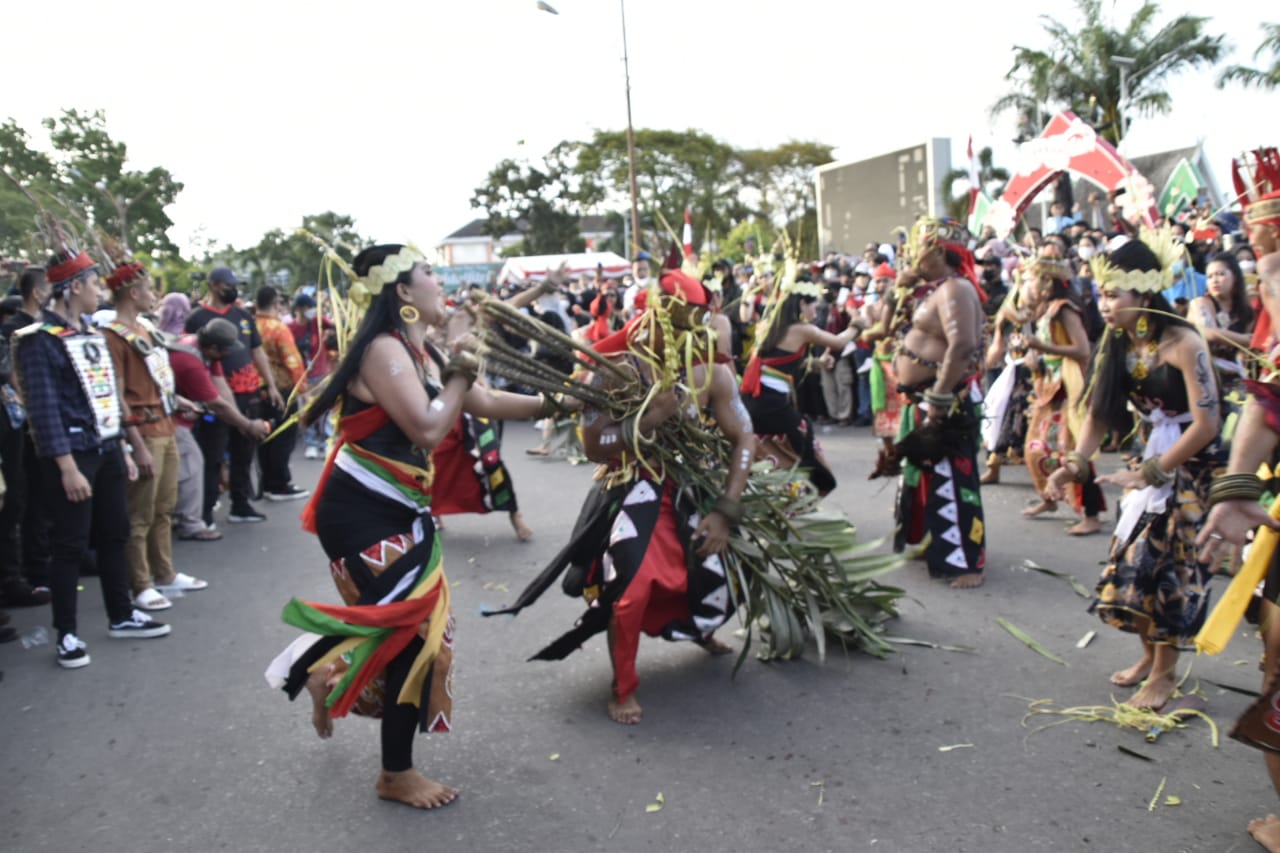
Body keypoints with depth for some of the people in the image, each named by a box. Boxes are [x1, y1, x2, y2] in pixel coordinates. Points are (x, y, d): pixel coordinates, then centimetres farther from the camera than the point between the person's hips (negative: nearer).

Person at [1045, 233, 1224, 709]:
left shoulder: (1183, 343, -24)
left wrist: (1151, 472, -24)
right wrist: (1075, 464, -17)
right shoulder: (1118, 346, -4)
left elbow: (1207, 423, -25)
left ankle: (1164, 673, 13)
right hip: (1152, 459, 6)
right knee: (1133, 559, 8)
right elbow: (1098, 412, -3)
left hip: (1194, 465, -6)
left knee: (1168, 564, -3)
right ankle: (1151, 654, 28)